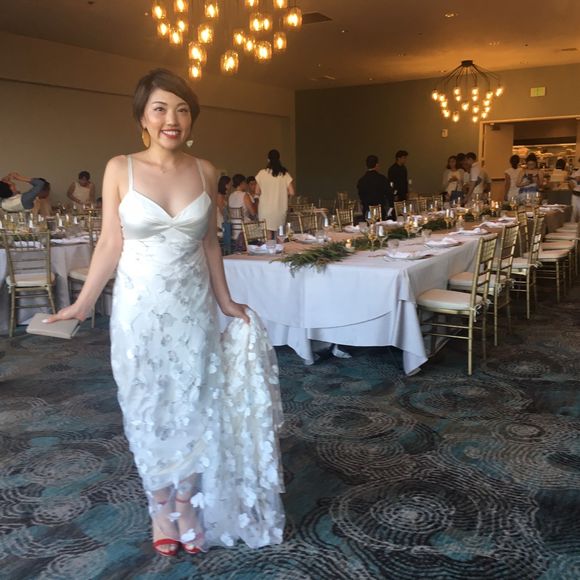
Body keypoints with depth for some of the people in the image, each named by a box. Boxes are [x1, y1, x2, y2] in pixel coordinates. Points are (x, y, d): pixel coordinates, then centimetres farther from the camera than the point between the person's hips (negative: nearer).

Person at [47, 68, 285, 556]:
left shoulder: (204, 172, 1)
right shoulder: (120, 169, -5)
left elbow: (209, 243, 9)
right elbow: (110, 245, -2)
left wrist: (225, 301, 13)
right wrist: (83, 304, -3)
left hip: (192, 306, 2)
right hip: (139, 307, -2)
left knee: (192, 408, 9)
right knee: (149, 412, 10)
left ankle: (189, 508, 30)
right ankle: (163, 512, 30)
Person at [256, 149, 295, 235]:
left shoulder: (262, 173, -3)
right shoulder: (285, 174, -1)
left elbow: (257, 192, 1)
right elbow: (292, 192, -3)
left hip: (265, 210, -1)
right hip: (280, 210, 1)